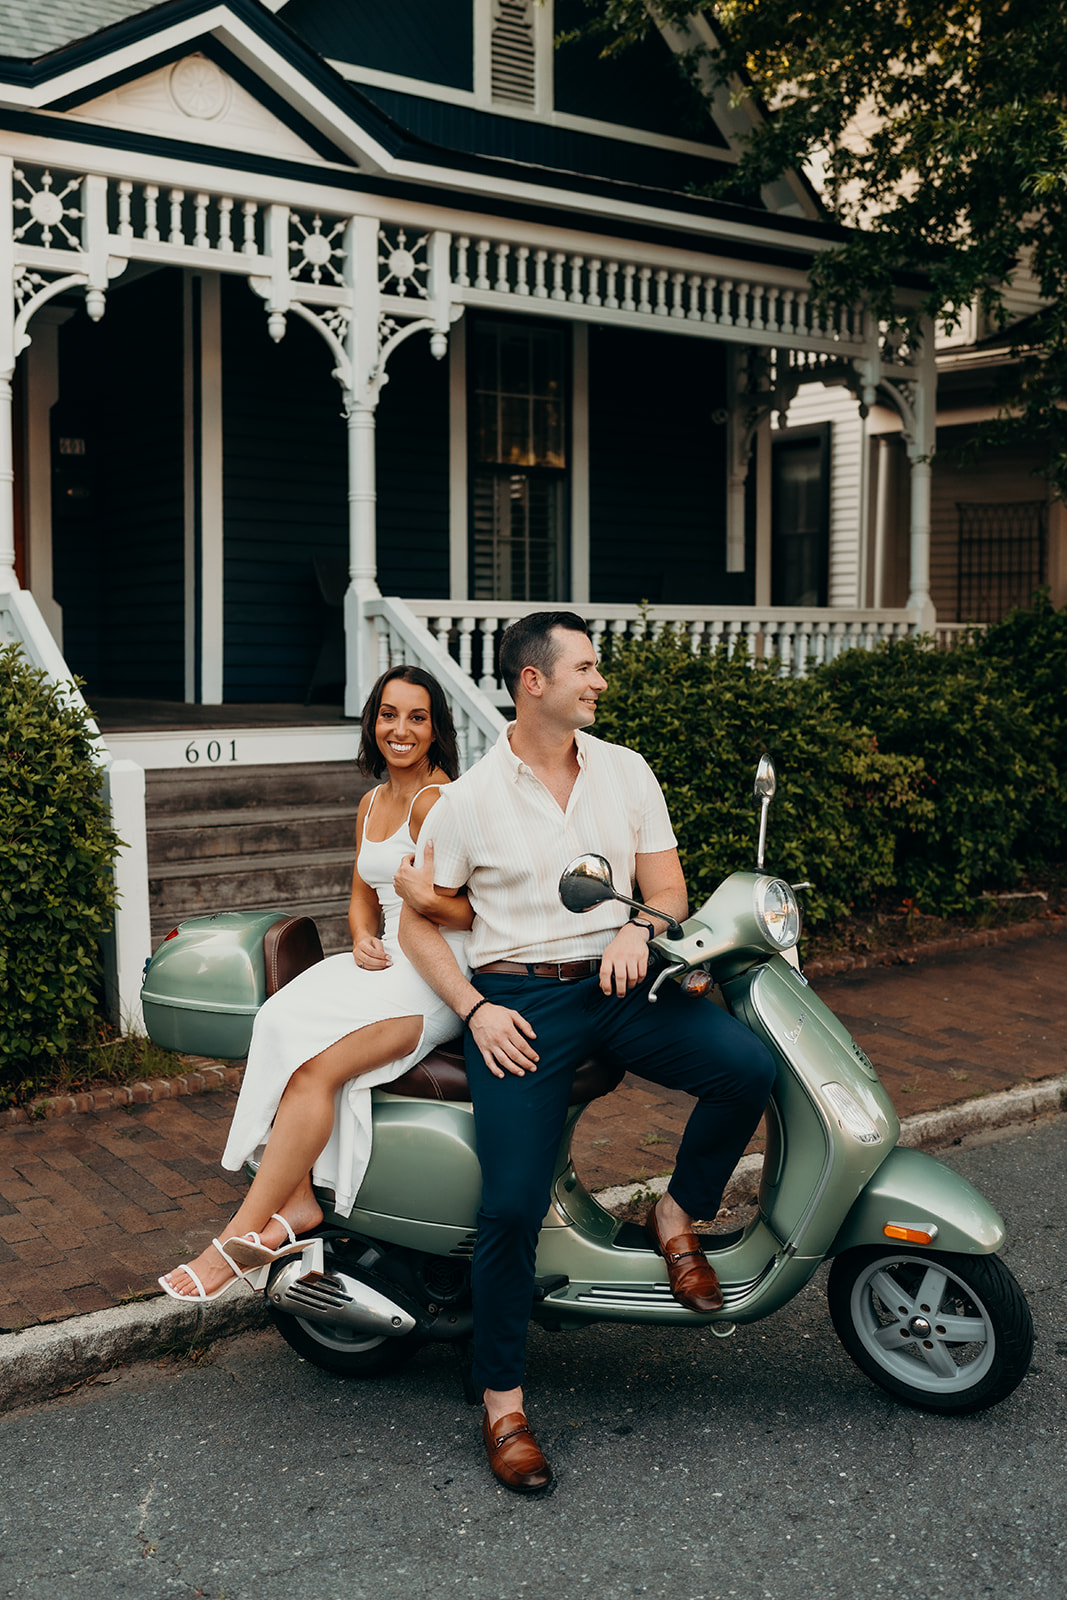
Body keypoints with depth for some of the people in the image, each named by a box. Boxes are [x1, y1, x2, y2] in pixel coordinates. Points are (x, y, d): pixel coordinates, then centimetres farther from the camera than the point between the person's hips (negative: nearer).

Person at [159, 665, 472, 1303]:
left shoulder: (438, 799, -9)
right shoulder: (372, 804, 18)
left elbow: (474, 914, -13)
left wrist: (430, 895, -33)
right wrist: (363, 940, 2)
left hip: (441, 972, -8)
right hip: (387, 963, 8)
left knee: (316, 1064, -26)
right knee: (282, 1023, -19)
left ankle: (243, 1237, -20)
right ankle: (297, 1200, -19)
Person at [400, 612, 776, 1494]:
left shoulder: (627, 772, 9)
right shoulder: (470, 799, 0)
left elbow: (668, 886, 12)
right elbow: (417, 920, 5)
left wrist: (639, 926, -12)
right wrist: (476, 1011, -8)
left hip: (618, 982, 3)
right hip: (519, 999, -3)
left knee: (748, 1064, -22)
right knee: (512, 1206, -16)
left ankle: (679, 1213, 5)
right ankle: (502, 1400, 4)